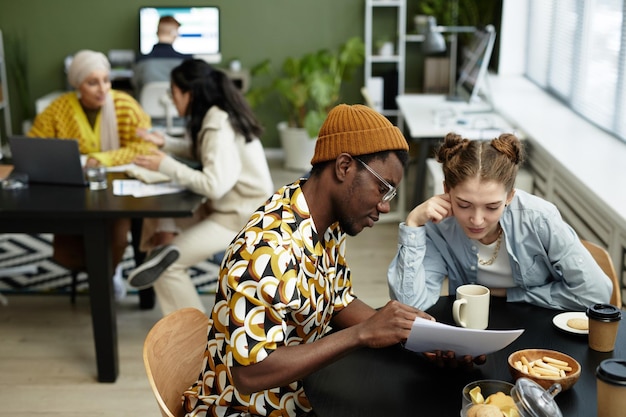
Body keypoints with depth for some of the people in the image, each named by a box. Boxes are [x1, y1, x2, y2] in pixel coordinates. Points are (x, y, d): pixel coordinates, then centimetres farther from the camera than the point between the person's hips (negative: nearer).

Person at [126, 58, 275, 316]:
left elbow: (214, 185, -31)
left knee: (169, 266, -4)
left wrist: (166, 166, -21)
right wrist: (166, 143, 10)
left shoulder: (219, 127, -24)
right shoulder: (217, 116, 6)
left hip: (241, 217, -10)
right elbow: (204, 153, 22)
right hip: (227, 206, 10)